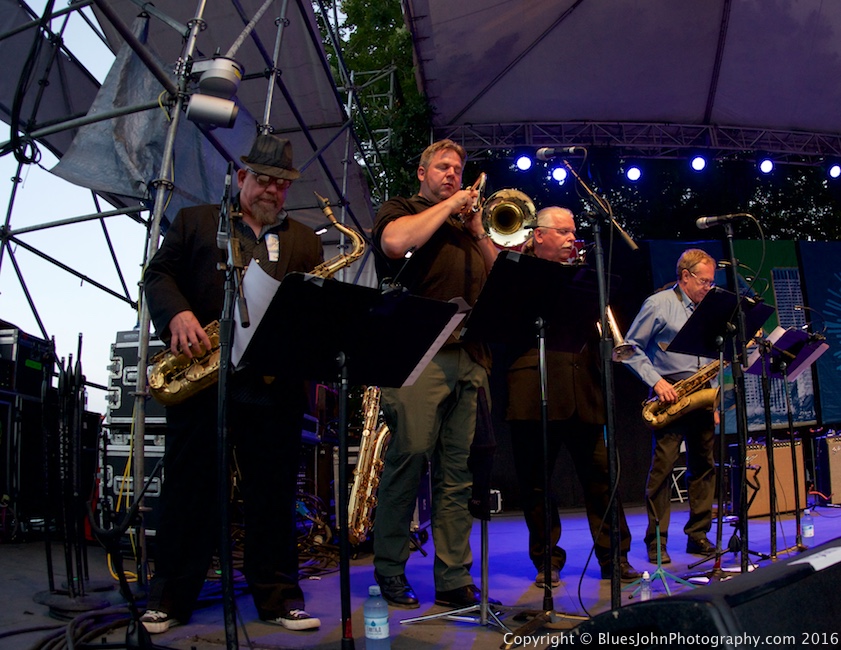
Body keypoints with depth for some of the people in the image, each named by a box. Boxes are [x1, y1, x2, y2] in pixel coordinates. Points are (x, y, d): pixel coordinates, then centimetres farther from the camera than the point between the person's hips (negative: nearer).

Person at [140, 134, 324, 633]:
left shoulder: (306, 241, 20)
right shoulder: (195, 221, 16)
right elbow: (159, 273, 6)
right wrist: (177, 315, -13)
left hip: (274, 380, 2)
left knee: (275, 490, 4)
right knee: (191, 485, 3)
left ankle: (278, 596, 14)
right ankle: (170, 599, 15)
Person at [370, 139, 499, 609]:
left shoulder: (466, 226, 29)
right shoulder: (401, 210, 14)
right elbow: (394, 242, -11)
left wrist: (477, 228, 9)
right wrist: (448, 205, 1)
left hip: (470, 356, 5)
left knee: (458, 471, 2)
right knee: (410, 455, -12)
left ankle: (454, 579, 5)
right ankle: (390, 573, 0)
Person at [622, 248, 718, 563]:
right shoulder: (658, 304, -2)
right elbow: (631, 347, -6)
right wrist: (655, 381, -15)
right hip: (670, 392, -6)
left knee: (704, 463, 7)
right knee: (663, 464, -8)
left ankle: (698, 535, 17)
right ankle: (656, 541, -1)